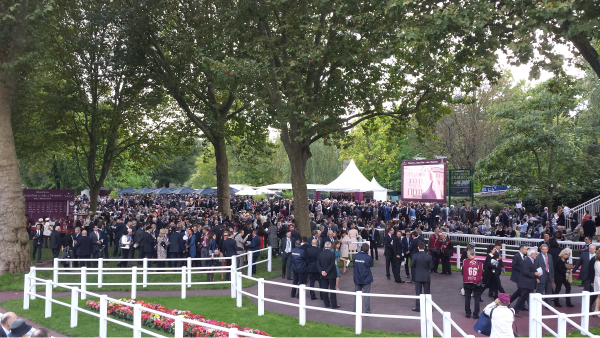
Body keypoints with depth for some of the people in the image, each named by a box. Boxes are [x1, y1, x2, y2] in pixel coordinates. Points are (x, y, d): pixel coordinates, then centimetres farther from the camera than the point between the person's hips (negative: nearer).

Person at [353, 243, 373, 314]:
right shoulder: (368, 257, -15)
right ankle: (367, 311, 8)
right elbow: (371, 265, 0)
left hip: (357, 278, 3)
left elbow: (354, 265, 6)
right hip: (366, 278, -3)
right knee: (366, 295, 5)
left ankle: (355, 310, 16)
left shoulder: (355, 256, -4)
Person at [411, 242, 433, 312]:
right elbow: (431, 267, -5)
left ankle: (418, 307, 8)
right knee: (427, 292, 10)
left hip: (417, 277, -1)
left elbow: (412, 265, -6)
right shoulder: (429, 257, -9)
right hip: (426, 277, 1)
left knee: (418, 292, 7)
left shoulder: (414, 256, -12)